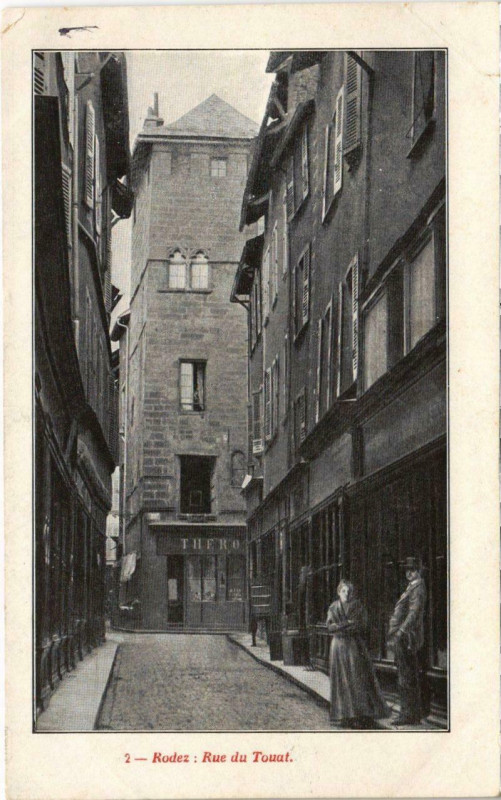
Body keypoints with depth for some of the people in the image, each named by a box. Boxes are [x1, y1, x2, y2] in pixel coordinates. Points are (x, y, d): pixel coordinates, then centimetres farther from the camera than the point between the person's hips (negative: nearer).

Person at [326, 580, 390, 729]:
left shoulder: (358, 606, 5)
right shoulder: (333, 608, 8)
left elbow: (362, 627, -5)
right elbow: (331, 627, -5)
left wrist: (341, 626, -11)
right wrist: (349, 623, -14)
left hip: (355, 646, -1)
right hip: (338, 647, 1)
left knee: (359, 680, -8)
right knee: (342, 681, -2)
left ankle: (363, 715, -9)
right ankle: (345, 716, -1)